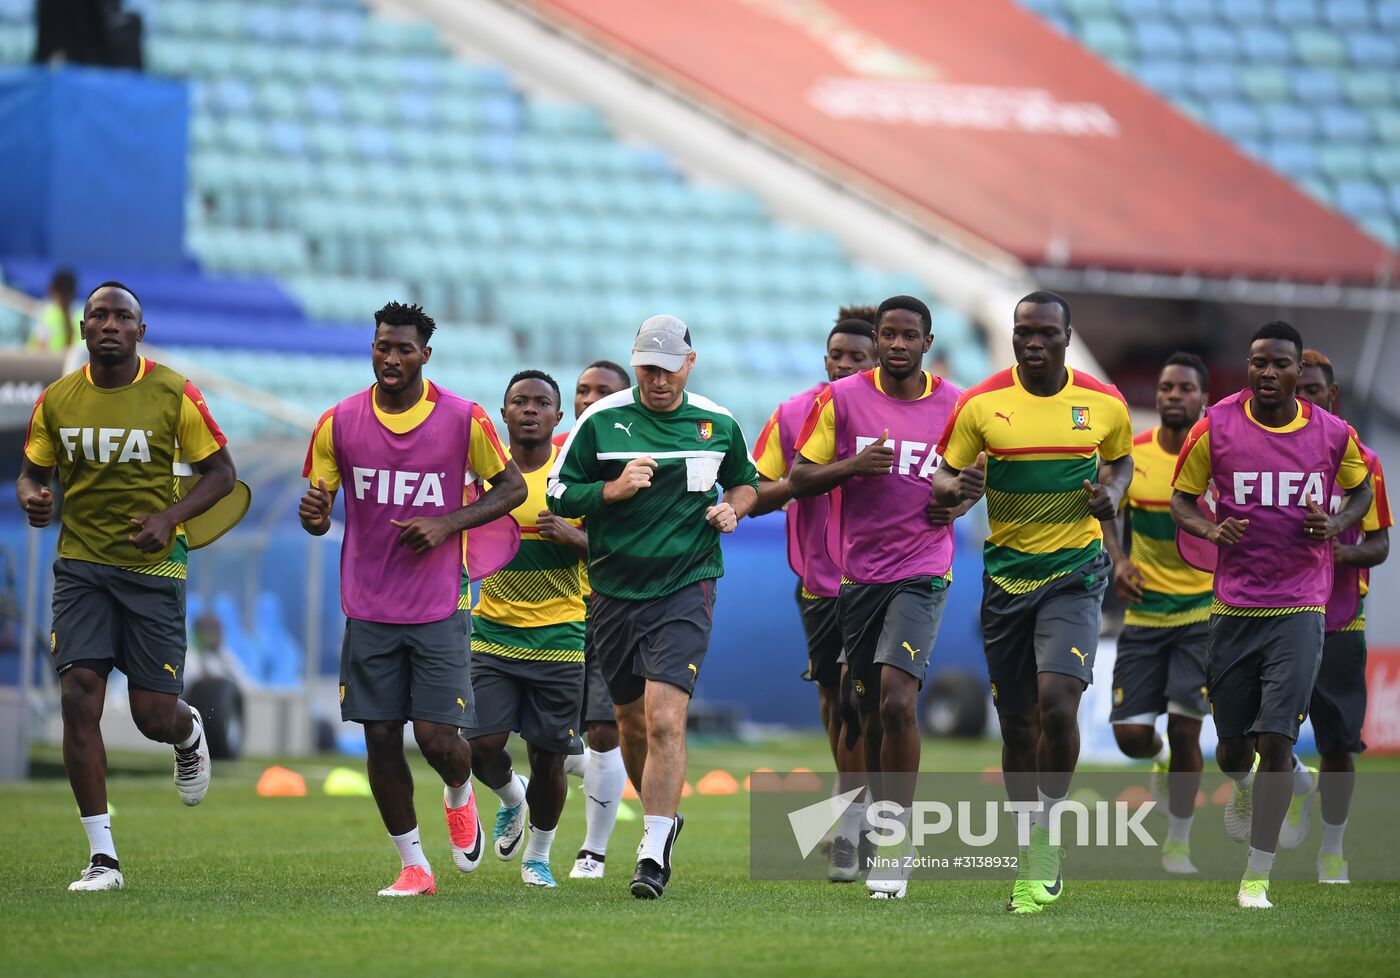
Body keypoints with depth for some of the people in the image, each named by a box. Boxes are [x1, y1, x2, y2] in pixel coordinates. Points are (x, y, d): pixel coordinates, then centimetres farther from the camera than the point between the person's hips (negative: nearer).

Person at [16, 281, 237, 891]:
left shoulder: (174, 395, -5)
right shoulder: (56, 400, 3)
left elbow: (220, 472, 1)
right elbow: (31, 472, 14)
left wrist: (171, 518, -16)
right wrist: (32, 498, -11)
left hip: (153, 567, -2)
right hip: (81, 566, 2)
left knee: (154, 716, -2)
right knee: (79, 697, -12)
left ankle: (190, 735, 40)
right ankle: (103, 859, -7)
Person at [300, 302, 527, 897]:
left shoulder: (464, 420, -4)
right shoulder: (339, 423, 1)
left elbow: (512, 488, 6)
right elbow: (319, 508, 8)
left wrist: (448, 524, -9)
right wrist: (314, 516, -18)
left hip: (439, 611, -2)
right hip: (369, 610, 2)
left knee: (437, 735, -8)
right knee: (381, 737, -1)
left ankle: (460, 796, 28)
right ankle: (413, 865, 12)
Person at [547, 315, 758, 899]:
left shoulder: (718, 424, 4)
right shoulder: (601, 421, -1)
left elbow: (746, 481, 22)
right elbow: (558, 495, 1)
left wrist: (732, 507, 0)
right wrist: (613, 489, -14)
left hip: (686, 588, -2)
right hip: (616, 589, 2)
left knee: (665, 719, -17)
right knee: (632, 722, 12)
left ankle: (654, 854, -18)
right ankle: (662, 817, 38)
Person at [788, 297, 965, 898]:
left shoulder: (955, 406, 2)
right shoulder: (842, 399, 0)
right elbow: (798, 480, 1)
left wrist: (958, 503, -1)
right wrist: (853, 466, -16)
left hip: (922, 572, -2)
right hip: (857, 573, 2)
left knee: (897, 700, -18)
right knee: (872, 713, 9)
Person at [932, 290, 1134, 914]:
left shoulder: (1104, 405, 0)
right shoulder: (982, 405, -2)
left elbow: (1120, 460, 19)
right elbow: (942, 482, 3)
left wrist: (1112, 494, -3)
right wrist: (957, 487, -20)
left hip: (1075, 573, -1)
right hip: (1006, 575, 2)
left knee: (1057, 701, -21)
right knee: (1016, 723, 7)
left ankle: (1046, 833, -3)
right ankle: (1033, 863, 21)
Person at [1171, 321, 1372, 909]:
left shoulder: (1333, 435, -2)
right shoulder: (1216, 427, -4)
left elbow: (1361, 488, 17)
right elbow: (1181, 497, 8)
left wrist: (1334, 525, -3)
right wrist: (1209, 529, -13)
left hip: (1300, 607, -1)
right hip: (1233, 608, 1)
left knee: (1276, 740, -11)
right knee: (1232, 746, 8)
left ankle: (1257, 876, -4)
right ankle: (1242, 784, 49)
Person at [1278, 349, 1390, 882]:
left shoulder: (1361, 461, 2)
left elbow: (1380, 544, 4)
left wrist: (1345, 553, -17)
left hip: (1339, 622, 0)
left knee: (1338, 744, 1)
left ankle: (1332, 853, 18)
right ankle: (1299, 782, 24)